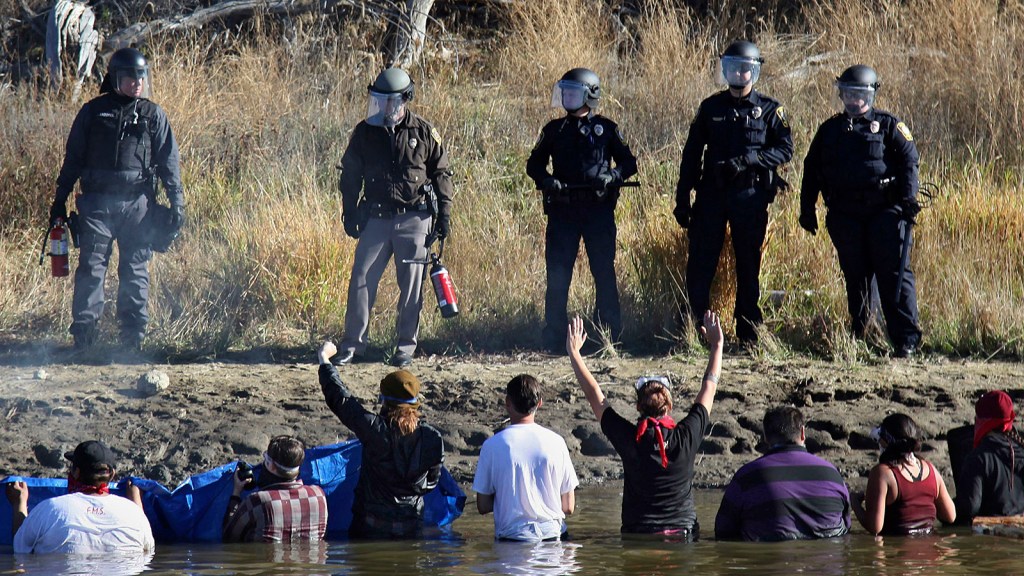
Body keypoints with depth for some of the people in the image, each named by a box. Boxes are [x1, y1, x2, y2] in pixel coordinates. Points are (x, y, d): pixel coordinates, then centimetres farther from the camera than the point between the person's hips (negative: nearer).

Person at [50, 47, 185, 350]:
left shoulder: (153, 115, 9)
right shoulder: (93, 112, 7)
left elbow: (168, 162, 9)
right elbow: (73, 159, 11)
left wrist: (177, 201, 2)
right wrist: (59, 201, 9)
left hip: (138, 204, 1)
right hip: (97, 203, -1)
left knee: (136, 270, 2)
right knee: (91, 268, -6)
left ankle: (134, 335, 7)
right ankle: (82, 334, -4)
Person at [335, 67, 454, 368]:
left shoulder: (424, 133, 0)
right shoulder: (365, 132, 4)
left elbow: (441, 174, 7)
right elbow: (349, 175, 12)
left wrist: (444, 215, 3)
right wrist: (349, 214, 8)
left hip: (414, 221, -1)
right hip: (376, 219, 2)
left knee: (411, 285, 1)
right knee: (361, 279, -3)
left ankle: (406, 345, 11)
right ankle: (353, 344, 4)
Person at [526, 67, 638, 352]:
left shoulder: (606, 129, 5)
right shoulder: (554, 130, 10)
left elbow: (629, 163, 8)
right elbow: (534, 165, 13)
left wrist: (612, 176, -12)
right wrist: (547, 181, -8)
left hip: (599, 210, -2)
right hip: (562, 210, 2)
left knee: (604, 273, -1)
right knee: (557, 276, 1)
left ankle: (609, 335, 5)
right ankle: (553, 338, 7)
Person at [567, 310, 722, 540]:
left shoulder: (630, 439, -4)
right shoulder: (686, 437, -2)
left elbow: (594, 395, 8)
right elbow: (709, 388, 13)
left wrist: (574, 353, 20)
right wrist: (717, 345, 25)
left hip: (637, 536, -1)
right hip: (684, 534, 1)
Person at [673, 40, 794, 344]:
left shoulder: (769, 110, 3)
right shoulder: (711, 108, 8)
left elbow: (785, 150, -4)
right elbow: (692, 154, 9)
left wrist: (747, 159, -18)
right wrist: (682, 199, 4)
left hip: (750, 195, -2)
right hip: (712, 193, 2)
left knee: (748, 264, 4)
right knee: (700, 263, -2)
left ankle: (748, 328, 11)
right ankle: (696, 324, 4)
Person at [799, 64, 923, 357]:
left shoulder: (888, 125, 5)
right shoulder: (830, 130, 16)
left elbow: (909, 161, -1)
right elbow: (812, 170, 19)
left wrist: (909, 198, -13)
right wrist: (807, 209, 13)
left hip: (884, 212, -3)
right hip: (845, 216, 4)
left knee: (894, 275, -9)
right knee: (855, 276, 7)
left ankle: (906, 338, -10)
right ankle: (858, 333, 16)